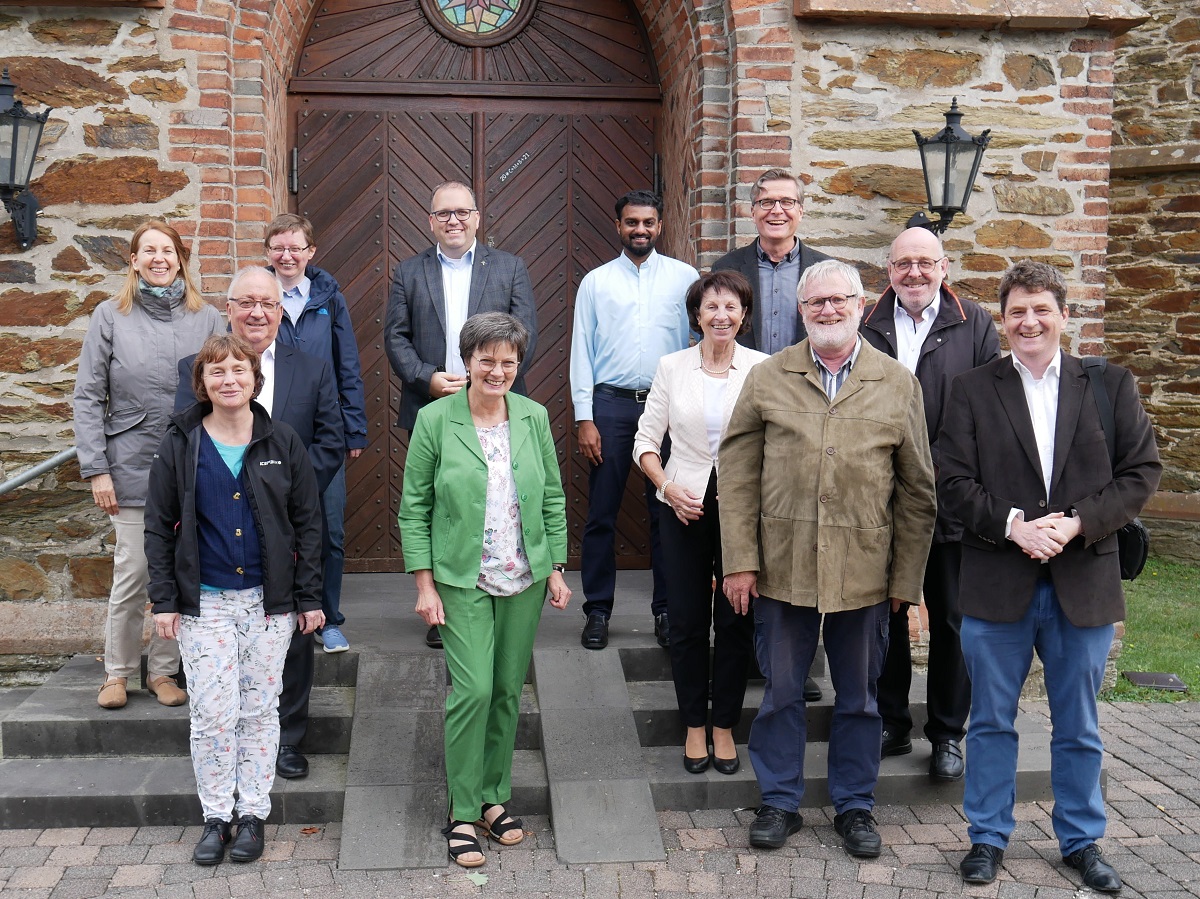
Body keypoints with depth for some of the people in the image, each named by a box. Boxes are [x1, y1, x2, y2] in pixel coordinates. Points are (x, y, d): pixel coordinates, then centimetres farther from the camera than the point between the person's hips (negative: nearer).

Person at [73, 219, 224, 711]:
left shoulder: (207, 319, 5)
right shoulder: (110, 316, 2)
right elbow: (88, 398, 1)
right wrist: (96, 469, -6)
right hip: (132, 466, -1)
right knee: (132, 573, 1)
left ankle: (164, 669, 21)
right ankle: (117, 672, 19)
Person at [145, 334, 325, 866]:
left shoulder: (283, 444, 1)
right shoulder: (180, 447, 0)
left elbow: (307, 523, 4)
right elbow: (159, 529, 3)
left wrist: (308, 596, 0)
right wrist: (163, 601, -3)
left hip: (268, 601, 1)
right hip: (203, 603, 0)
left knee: (260, 711, 8)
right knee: (212, 714, 0)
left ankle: (253, 813, 21)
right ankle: (215, 817, 15)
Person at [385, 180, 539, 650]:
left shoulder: (509, 268, 8)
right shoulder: (409, 273, 11)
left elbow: (525, 333, 0)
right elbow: (396, 338, 5)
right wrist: (428, 378, -12)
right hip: (430, 412, 1)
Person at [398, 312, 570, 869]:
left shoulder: (534, 418, 3)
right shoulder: (435, 420, -6)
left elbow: (554, 499, 10)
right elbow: (414, 508, -3)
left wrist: (557, 569, 6)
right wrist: (424, 583, -7)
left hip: (524, 580, 4)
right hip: (462, 579, -3)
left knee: (508, 691, 9)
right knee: (473, 690, -9)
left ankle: (494, 798, 26)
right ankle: (463, 813, 7)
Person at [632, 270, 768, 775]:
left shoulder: (762, 369, -2)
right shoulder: (671, 367, 2)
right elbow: (646, 440, 5)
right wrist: (668, 488, -9)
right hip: (685, 507, 1)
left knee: (736, 621, 6)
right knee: (687, 621, 7)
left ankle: (724, 726, 22)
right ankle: (694, 727, 23)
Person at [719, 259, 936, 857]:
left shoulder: (898, 384, 4)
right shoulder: (767, 378, 3)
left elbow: (918, 491, 4)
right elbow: (736, 475, 1)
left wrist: (906, 578, 1)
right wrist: (739, 561, -5)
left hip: (864, 572, 0)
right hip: (781, 567, 0)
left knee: (859, 696, 13)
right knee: (781, 691, 11)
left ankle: (854, 806, 29)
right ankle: (780, 802, 27)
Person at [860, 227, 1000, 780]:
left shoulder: (975, 325, 2)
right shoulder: (867, 327, 6)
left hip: (952, 502, -1)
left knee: (951, 620, 9)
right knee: (885, 614, 11)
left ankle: (948, 734, 23)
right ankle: (891, 725, 26)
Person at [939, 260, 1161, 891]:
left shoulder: (1111, 385, 5)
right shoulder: (972, 390, 2)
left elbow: (1141, 471, -1)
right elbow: (954, 483, -4)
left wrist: (1077, 523, -14)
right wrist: (1014, 525, -18)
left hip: (1084, 584, 1)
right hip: (997, 585, -1)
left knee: (1078, 727, 14)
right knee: (991, 721, 11)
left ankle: (1081, 840, 31)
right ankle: (988, 837, 26)